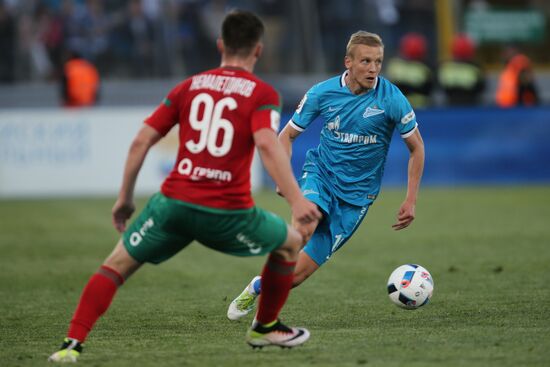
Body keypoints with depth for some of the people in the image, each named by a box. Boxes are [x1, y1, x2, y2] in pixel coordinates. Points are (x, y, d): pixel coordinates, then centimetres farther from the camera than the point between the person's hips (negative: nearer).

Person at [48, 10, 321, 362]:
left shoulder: (190, 86, 13)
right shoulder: (263, 94, 3)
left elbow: (142, 140, 10)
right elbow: (267, 145, -16)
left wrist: (125, 197, 19)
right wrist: (296, 199, -21)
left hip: (174, 202, 2)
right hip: (228, 214, -2)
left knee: (117, 264, 15)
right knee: (291, 243, 25)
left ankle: (72, 343, -2)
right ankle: (265, 328, 36)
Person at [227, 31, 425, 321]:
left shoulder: (392, 99, -13)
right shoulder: (322, 93, -8)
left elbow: (416, 147, 0)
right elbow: (287, 135, 4)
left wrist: (411, 201, -3)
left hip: (356, 192, 0)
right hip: (321, 173, 0)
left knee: (298, 273, -4)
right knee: (306, 225, -36)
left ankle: (260, 287, 25)